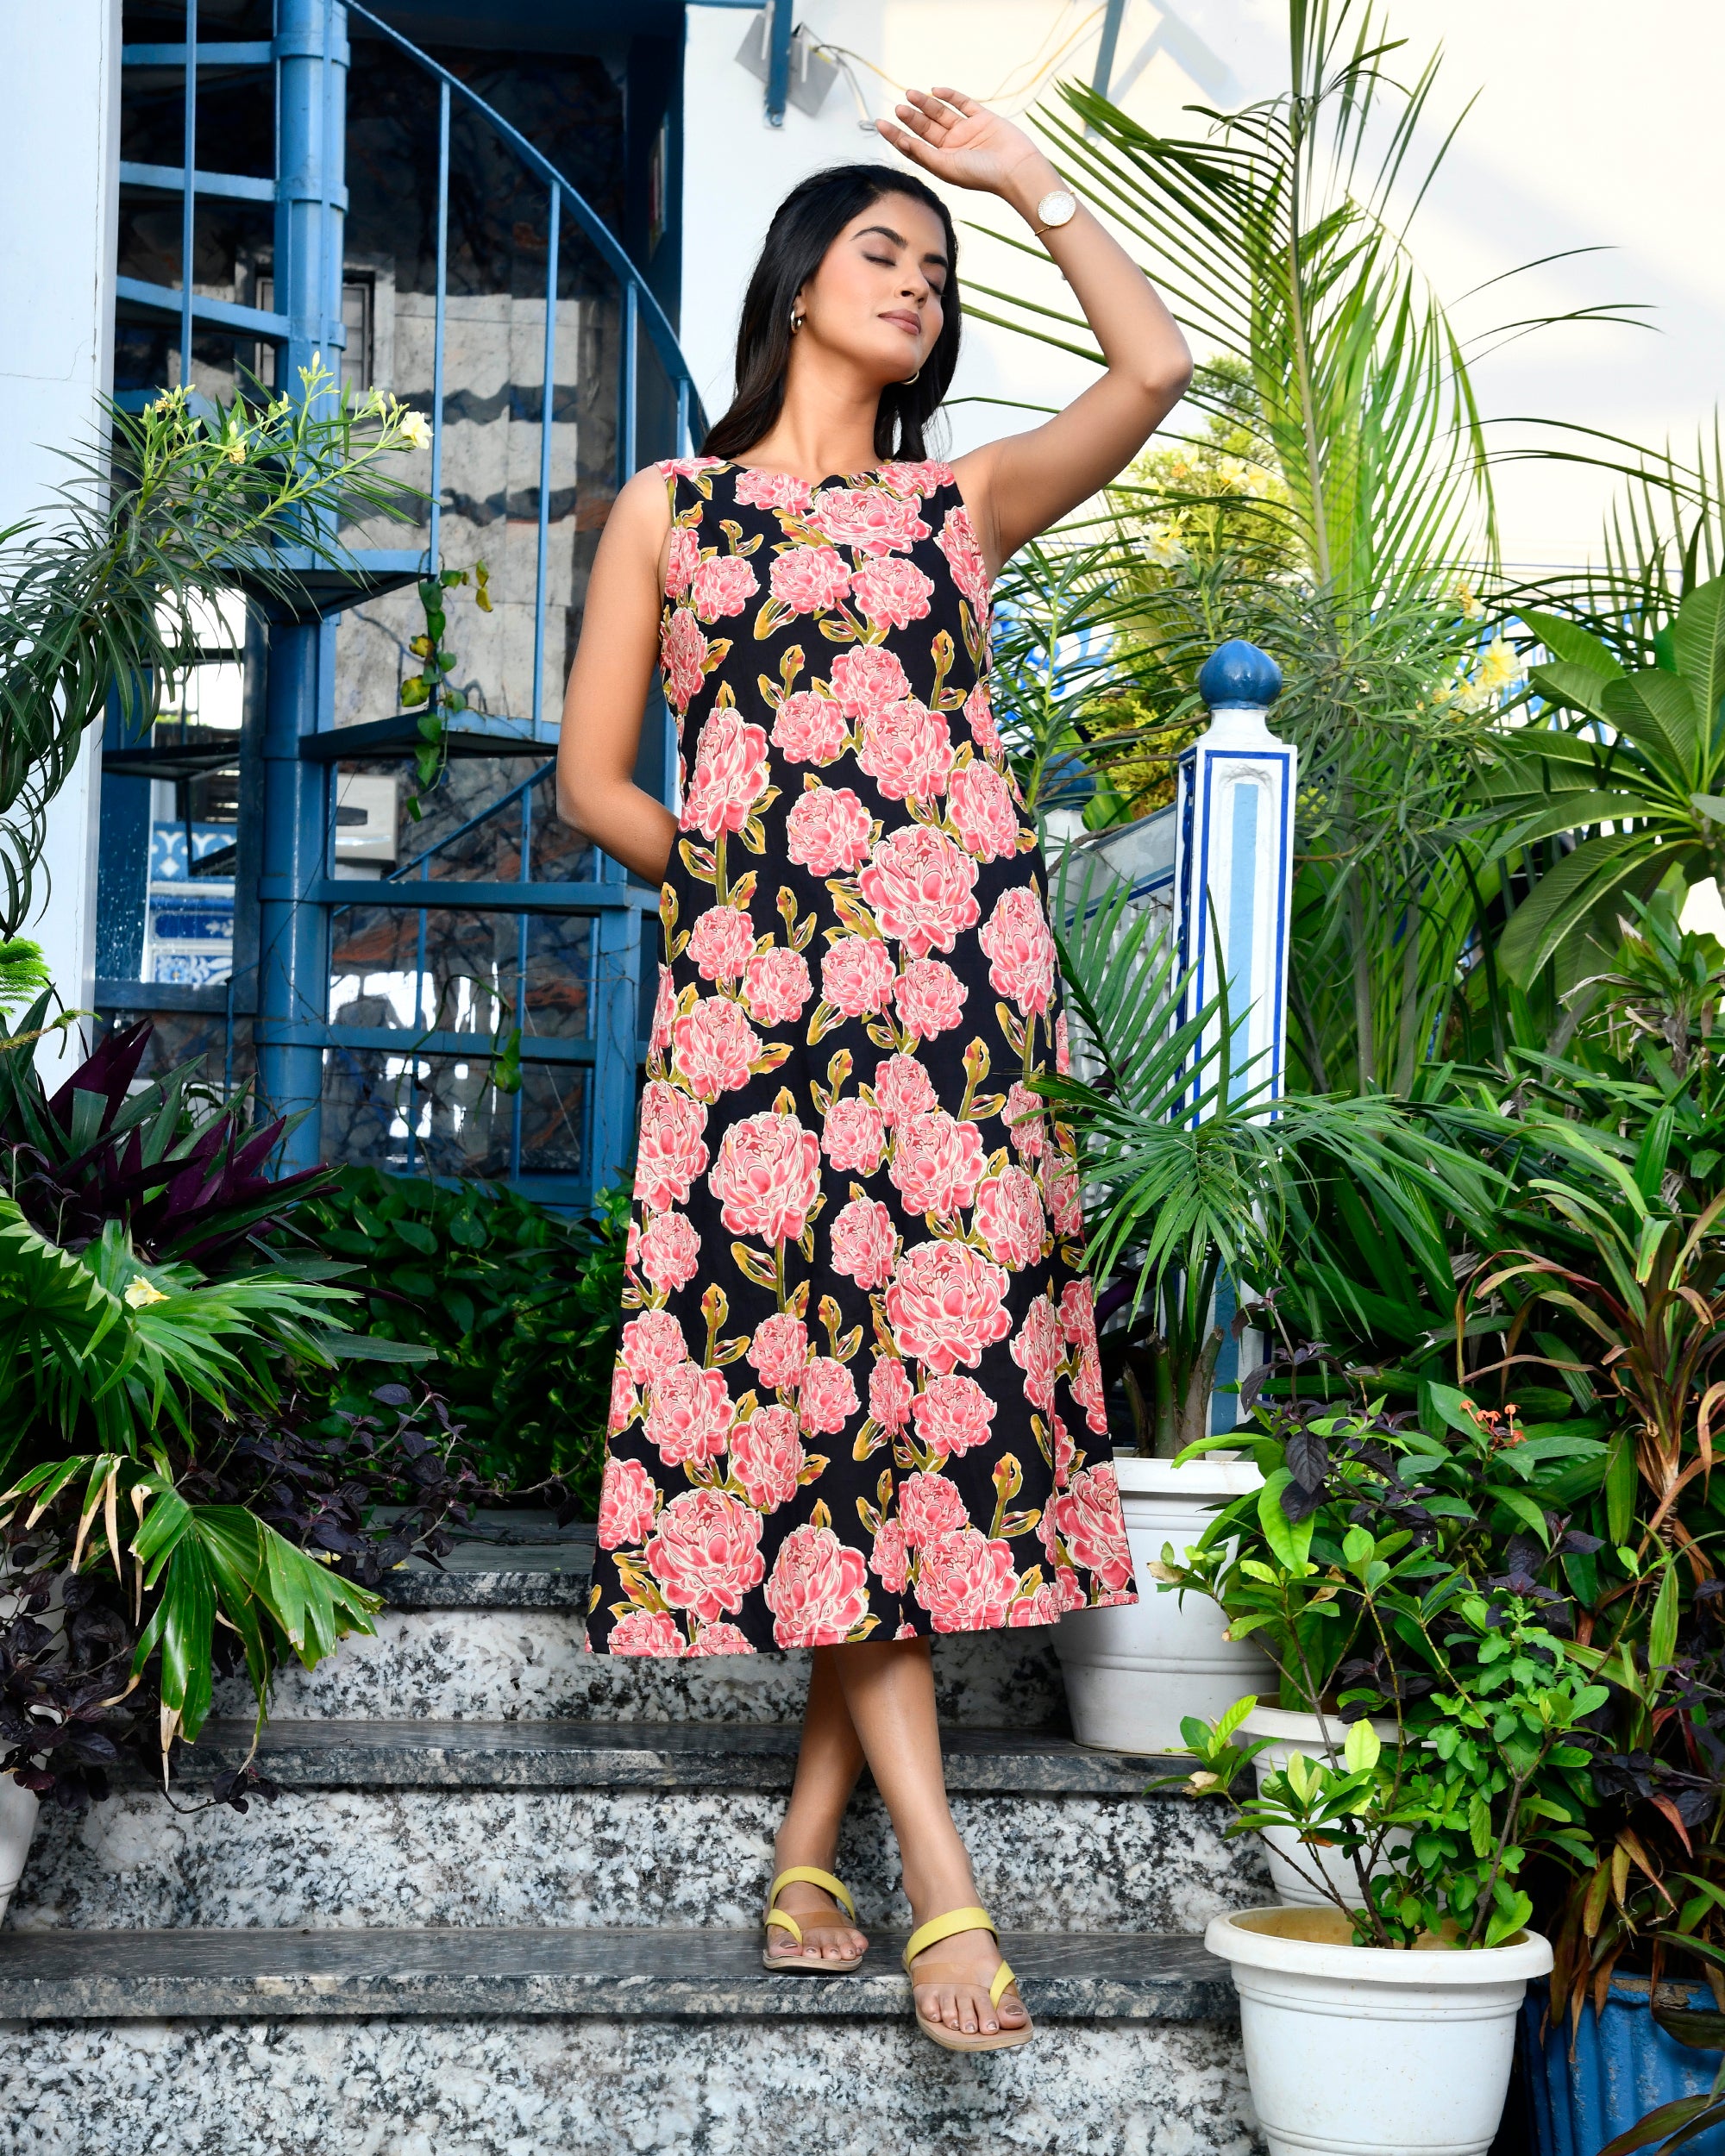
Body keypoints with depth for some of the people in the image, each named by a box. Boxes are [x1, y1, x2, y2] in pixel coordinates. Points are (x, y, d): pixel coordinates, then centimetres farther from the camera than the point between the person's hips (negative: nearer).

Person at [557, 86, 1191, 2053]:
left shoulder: (959, 502, 19)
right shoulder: (669, 507, 14)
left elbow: (1153, 363, 6)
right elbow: (591, 779, 12)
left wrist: (1030, 183, 14)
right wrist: (738, 872, -1)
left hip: (957, 992, 3)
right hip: (758, 998, -2)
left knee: (930, 1371, -4)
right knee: (816, 1379, -11)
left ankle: (808, 1854, 4)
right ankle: (943, 1888, -14)